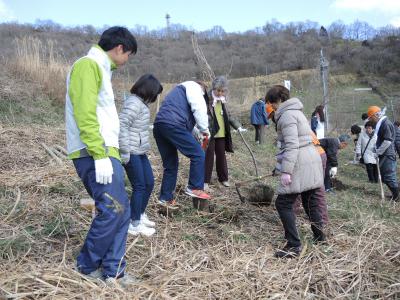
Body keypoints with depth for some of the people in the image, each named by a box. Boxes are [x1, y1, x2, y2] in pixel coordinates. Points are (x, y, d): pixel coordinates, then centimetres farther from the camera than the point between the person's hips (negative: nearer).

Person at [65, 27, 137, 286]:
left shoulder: (101, 68, 22)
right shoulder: (88, 65, -9)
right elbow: (85, 114, -19)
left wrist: (108, 152, 17)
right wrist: (99, 155, -23)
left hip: (107, 151, 10)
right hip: (94, 153, -10)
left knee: (121, 210, 7)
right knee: (113, 209, -10)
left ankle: (113, 270, 15)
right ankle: (88, 266, 10)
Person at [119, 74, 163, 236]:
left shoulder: (140, 103, 13)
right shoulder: (134, 103, -17)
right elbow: (121, 126, -24)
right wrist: (124, 152, -23)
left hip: (140, 152, 10)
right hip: (131, 153, -10)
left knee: (149, 183, 15)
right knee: (139, 187, -3)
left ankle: (140, 215, 31)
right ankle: (134, 224, 10)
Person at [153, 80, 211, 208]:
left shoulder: (180, 90, 38)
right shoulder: (193, 87, 9)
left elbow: (188, 117, 33)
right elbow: (199, 108, -8)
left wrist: (198, 132, 26)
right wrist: (204, 129, 2)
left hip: (159, 126, 10)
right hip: (172, 125, -10)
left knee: (170, 164, 16)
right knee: (198, 154, -2)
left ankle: (166, 198, 19)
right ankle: (195, 188, 0)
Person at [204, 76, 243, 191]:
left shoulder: (222, 101, 11)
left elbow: (228, 116, 21)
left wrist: (238, 126, 14)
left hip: (221, 134, 6)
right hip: (209, 134, -6)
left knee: (221, 156, 14)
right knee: (208, 157, -1)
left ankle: (223, 178, 26)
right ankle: (205, 181, 7)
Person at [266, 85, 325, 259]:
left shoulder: (287, 115, -12)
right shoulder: (295, 111, 19)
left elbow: (291, 145, -21)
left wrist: (286, 171, -23)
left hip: (300, 165, -10)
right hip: (311, 161, 10)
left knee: (283, 203, -5)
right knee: (309, 201, 22)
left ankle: (294, 246, -3)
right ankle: (319, 236, 37)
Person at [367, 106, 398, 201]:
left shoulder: (386, 124, -18)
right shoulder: (381, 124, 13)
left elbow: (388, 141, -23)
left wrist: (378, 152, -17)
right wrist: (378, 151, 12)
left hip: (387, 155, -10)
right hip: (384, 155, 10)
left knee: (389, 176, -3)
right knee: (384, 176, 15)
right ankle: (395, 194, 23)